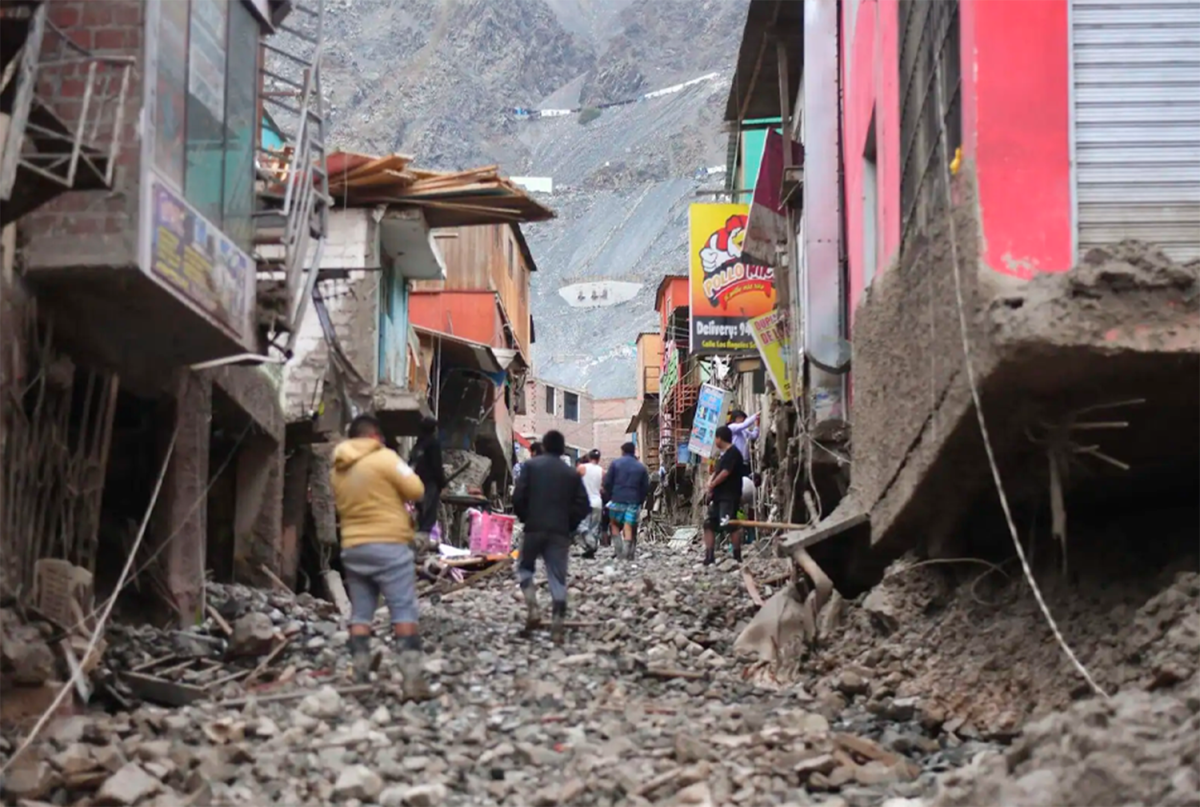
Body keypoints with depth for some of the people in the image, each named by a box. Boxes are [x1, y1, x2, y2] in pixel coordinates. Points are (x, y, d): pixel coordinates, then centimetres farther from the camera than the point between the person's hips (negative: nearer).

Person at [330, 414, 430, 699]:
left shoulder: (337, 469, 13)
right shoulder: (384, 458, -8)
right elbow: (416, 490, -7)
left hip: (353, 548, 6)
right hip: (389, 545, -6)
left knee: (360, 615, 7)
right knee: (404, 613, -5)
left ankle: (361, 680, 4)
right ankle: (412, 679, -12)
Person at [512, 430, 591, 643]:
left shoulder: (531, 466, 1)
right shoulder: (572, 474, 8)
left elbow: (518, 497, -5)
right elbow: (583, 506, 3)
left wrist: (524, 518, 11)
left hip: (534, 528, -1)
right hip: (560, 532, 2)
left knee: (525, 567, 17)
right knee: (558, 577, 2)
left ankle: (532, 608, -5)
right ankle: (557, 627, -3)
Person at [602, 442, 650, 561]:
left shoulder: (615, 463, 1)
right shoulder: (641, 467, 9)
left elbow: (607, 483, -1)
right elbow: (646, 487, 9)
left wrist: (610, 496, 12)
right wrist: (640, 501, 17)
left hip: (618, 499, -2)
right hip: (634, 501, 2)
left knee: (615, 525, 11)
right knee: (629, 527, 1)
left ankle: (619, 550, -1)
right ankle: (628, 552, -7)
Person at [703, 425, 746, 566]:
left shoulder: (733, 453, -11)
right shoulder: (724, 454, 20)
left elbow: (725, 472, -18)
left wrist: (712, 484, -7)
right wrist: (711, 482, 3)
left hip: (729, 496, -10)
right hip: (718, 496, 10)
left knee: (730, 526, -12)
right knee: (709, 525, 8)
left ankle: (737, 557, -5)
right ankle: (709, 557, 9)